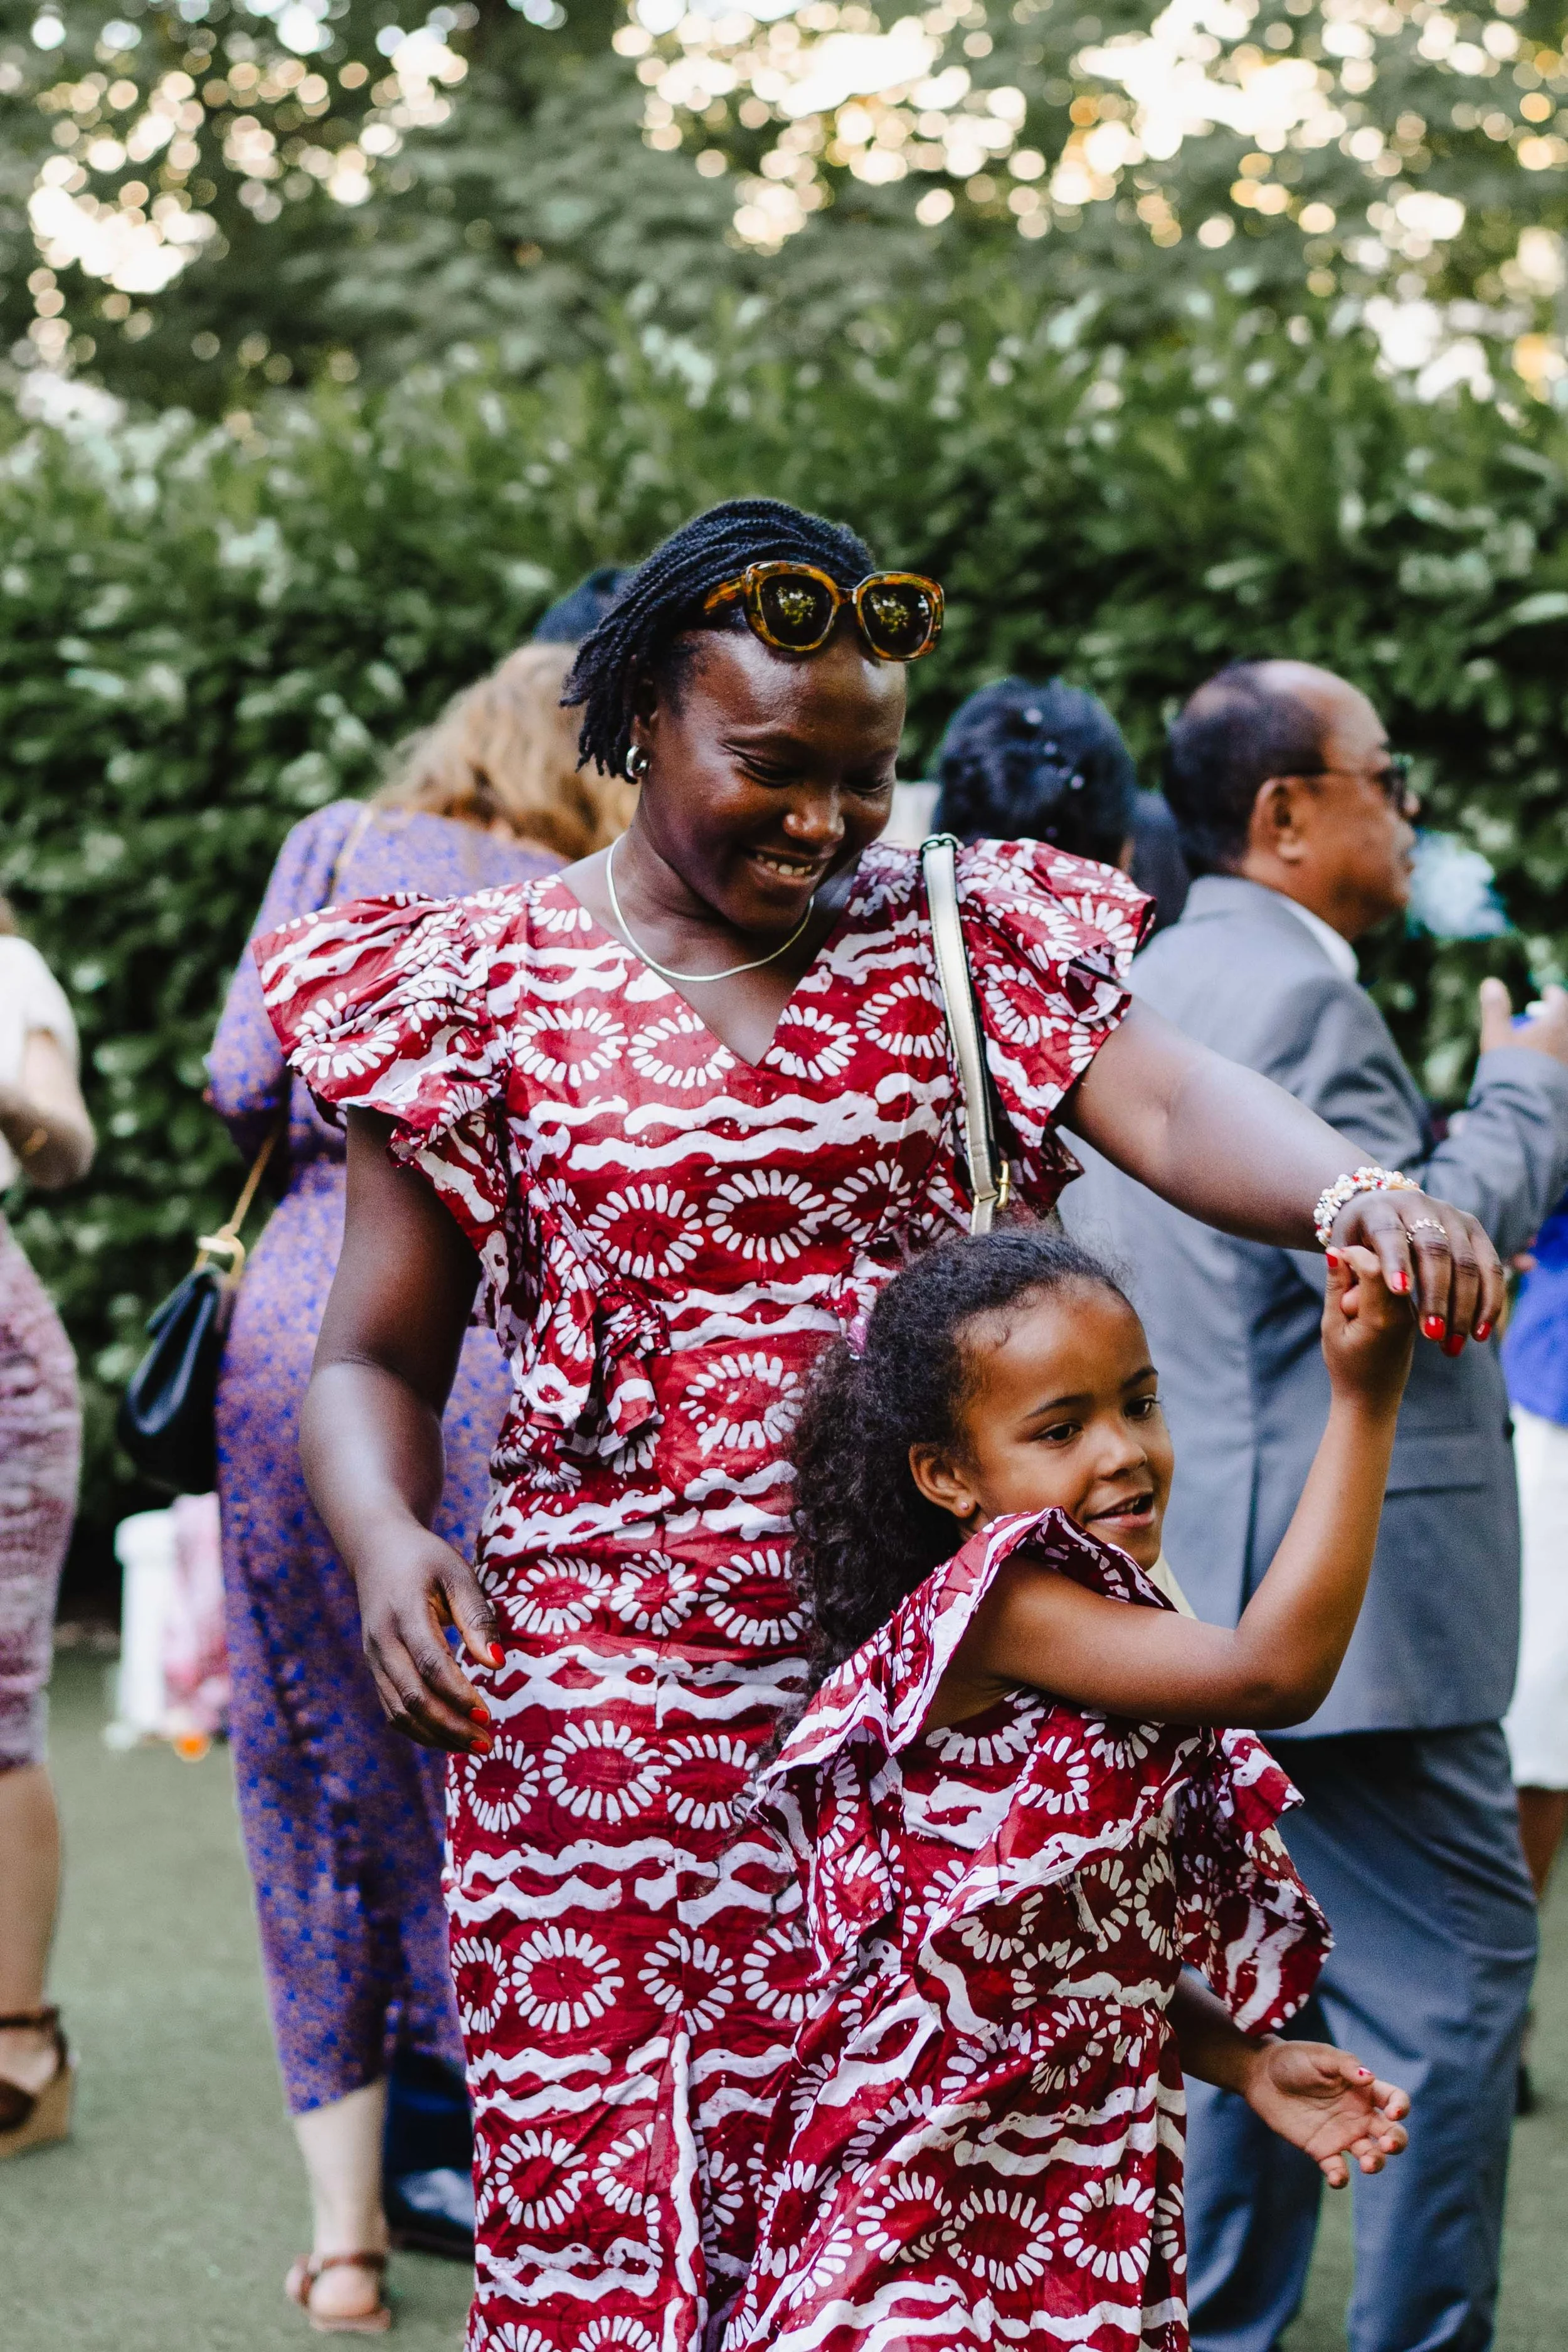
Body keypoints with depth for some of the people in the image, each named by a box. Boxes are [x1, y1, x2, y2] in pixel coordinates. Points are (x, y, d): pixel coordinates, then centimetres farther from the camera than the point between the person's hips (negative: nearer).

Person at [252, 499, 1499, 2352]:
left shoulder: (955, 938, 8)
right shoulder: (486, 991, 4)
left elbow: (1166, 1103, -10)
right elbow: (377, 1363, 7)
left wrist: (1354, 1189, -31)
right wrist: (388, 1544, -13)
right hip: (619, 1683, -1)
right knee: (618, 2185, -1)